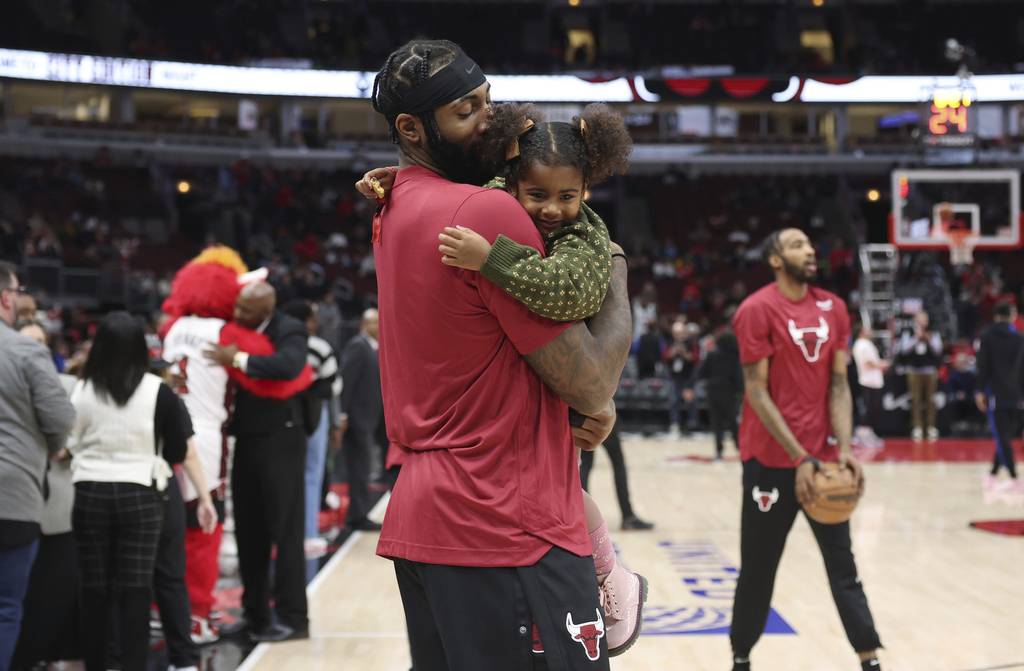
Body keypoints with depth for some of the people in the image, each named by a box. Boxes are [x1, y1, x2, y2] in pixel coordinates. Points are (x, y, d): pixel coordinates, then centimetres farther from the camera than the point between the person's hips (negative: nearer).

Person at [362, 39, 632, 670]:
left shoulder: (395, 212, 11)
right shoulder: (488, 211, -15)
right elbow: (591, 384, -14)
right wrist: (616, 274, 4)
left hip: (419, 519, 9)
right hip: (510, 530, -9)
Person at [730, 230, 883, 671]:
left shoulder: (833, 308, 7)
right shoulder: (757, 310, -10)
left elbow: (838, 384, 6)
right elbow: (757, 392, -13)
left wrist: (845, 449, -8)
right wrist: (798, 458, -18)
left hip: (823, 457, 5)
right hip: (771, 459, -5)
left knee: (843, 565, 6)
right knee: (757, 570, 5)